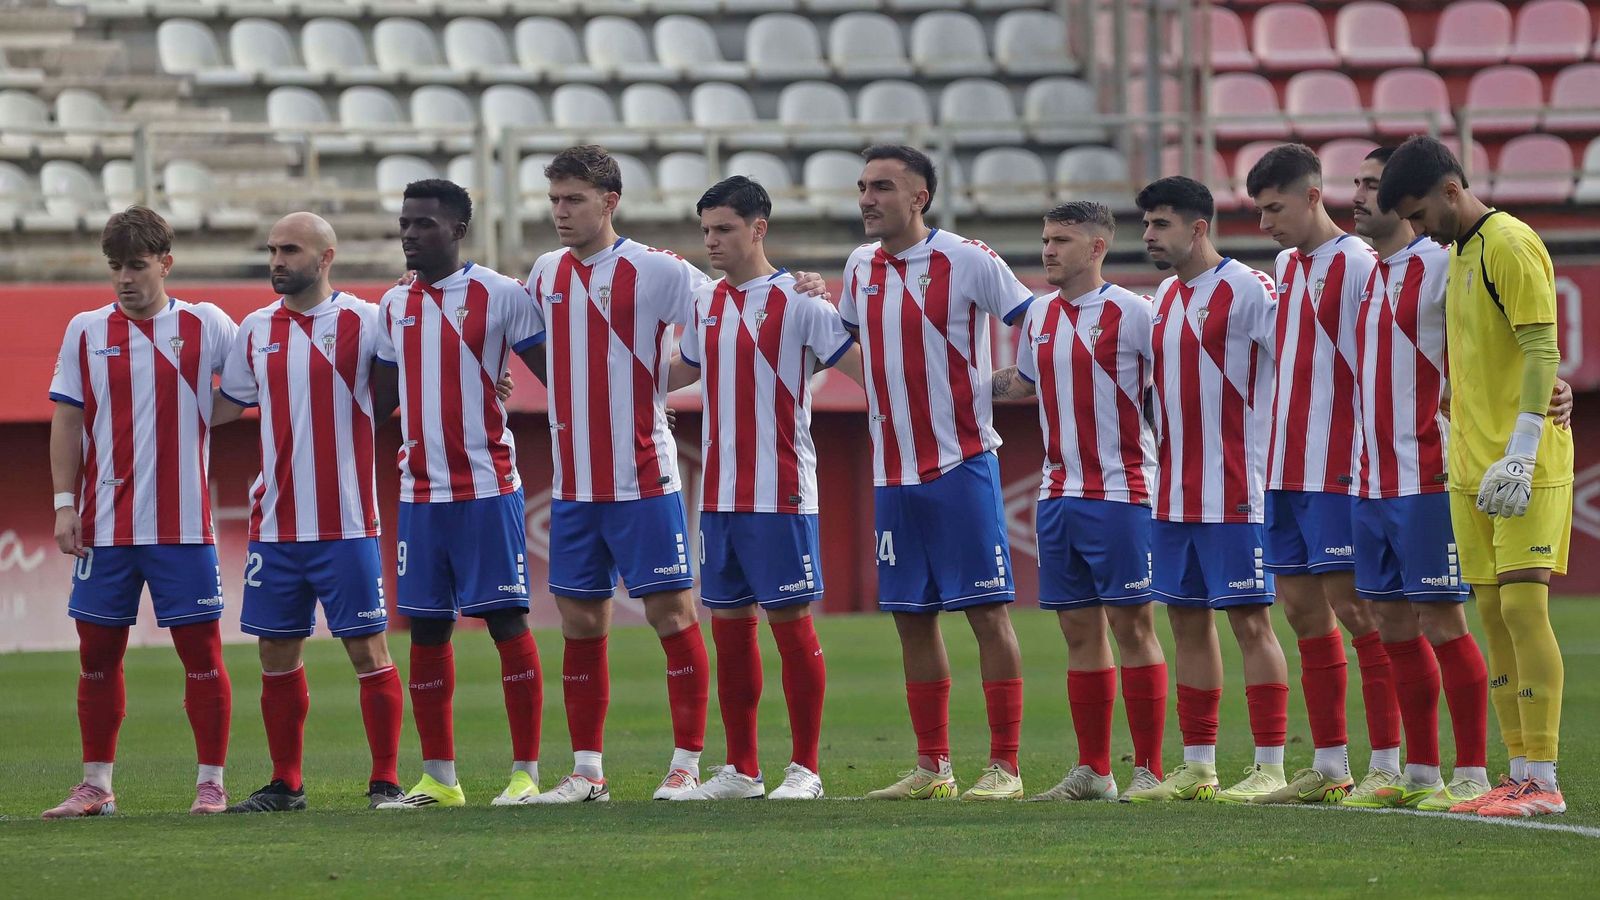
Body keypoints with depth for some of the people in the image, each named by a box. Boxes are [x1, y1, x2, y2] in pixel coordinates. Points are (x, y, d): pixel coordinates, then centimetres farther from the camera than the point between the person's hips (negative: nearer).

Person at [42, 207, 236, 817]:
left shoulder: (206, 326, 1)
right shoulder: (86, 331, 6)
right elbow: (67, 422, 7)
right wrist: (65, 504, 1)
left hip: (183, 523, -2)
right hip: (104, 525, 2)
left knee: (200, 649, -2)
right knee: (97, 652, 5)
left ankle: (211, 783, 5)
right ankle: (96, 785, 13)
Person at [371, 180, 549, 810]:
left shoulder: (499, 295, -4)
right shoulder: (393, 306, 13)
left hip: (487, 490, -6)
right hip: (419, 494, 6)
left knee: (508, 623, -5)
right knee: (426, 632, 6)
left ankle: (526, 773, -2)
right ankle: (438, 779, 13)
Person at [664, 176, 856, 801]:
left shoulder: (798, 301, -7)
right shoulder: (705, 304, 12)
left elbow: (865, 365, -6)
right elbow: (686, 371, 30)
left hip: (780, 494, -6)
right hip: (718, 496, 6)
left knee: (790, 621, -4)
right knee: (729, 625, 8)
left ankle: (805, 768, 2)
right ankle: (741, 771, 15)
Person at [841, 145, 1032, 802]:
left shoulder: (966, 261, -9)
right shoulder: (860, 268, 10)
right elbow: (839, 336, 28)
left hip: (961, 466, -6)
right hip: (892, 472, 6)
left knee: (987, 612, -6)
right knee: (912, 618, 8)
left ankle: (1004, 766, -4)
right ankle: (931, 767, 15)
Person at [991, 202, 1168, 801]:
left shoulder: (1132, 312, -8)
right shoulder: (1040, 315, 12)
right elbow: (1023, 381, 28)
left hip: (1120, 493, -6)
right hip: (1058, 497, 6)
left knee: (1131, 624, -5)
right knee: (1079, 629, 8)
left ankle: (1149, 770, -2)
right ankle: (1092, 771, 13)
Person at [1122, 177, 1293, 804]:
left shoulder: (1245, 289, -10)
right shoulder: (1163, 299, 15)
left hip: (1234, 493, -8)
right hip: (1174, 494, 8)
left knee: (1250, 620, -6)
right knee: (1187, 620, 9)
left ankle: (1270, 768, -4)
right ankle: (1197, 767, 15)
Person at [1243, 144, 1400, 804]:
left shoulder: (1357, 265, -11)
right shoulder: (1288, 266, 15)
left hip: (1339, 471, -9)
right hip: (1287, 470, 9)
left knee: (1355, 609, -8)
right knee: (1302, 608, 8)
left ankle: (1386, 766, -5)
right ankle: (1329, 767, 14)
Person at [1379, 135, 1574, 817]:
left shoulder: (1510, 245, -11)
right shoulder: (1460, 252, 17)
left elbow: (1542, 353, -17)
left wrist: (1520, 454, -23)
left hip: (1524, 467, -9)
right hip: (1473, 468, 9)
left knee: (1523, 606, -12)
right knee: (1494, 615, 6)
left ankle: (1543, 781, -13)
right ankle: (1518, 774, 8)